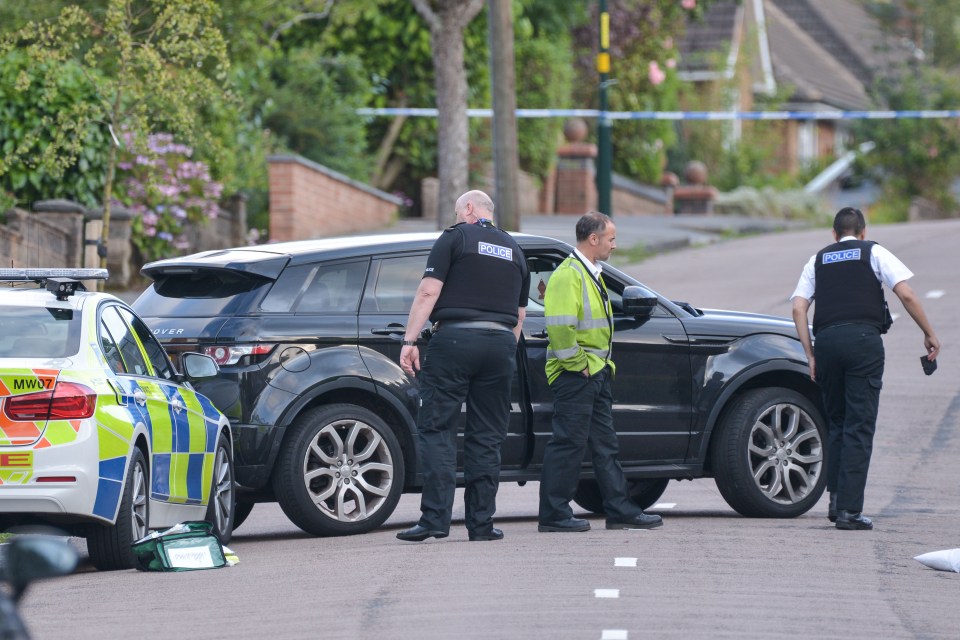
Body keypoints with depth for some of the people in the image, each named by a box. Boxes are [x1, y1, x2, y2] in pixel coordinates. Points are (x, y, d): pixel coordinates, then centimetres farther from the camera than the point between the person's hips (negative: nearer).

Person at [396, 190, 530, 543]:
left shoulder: (455, 238, 2)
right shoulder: (514, 251, 20)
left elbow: (428, 292, -7)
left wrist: (409, 340, -8)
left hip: (454, 339, -5)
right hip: (501, 342, 5)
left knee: (436, 430, -3)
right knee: (486, 437, 8)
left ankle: (435, 518, -12)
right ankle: (481, 523, 5)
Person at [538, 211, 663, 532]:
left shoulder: (591, 274, 19)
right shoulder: (568, 275, -15)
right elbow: (560, 326, -24)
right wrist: (578, 364, -19)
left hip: (596, 373, 10)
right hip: (575, 375, -10)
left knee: (605, 444, 12)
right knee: (568, 443, -7)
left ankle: (620, 510, 15)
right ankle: (554, 515, -3)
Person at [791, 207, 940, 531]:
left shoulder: (817, 260, 19)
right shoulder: (874, 253, 11)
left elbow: (798, 308, 8)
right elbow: (906, 295, 0)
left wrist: (810, 354, 10)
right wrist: (929, 334, 9)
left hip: (825, 340, 3)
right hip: (863, 337, -3)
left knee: (836, 422, 17)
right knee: (859, 426, -3)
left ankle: (836, 498, 8)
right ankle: (849, 510, -8)